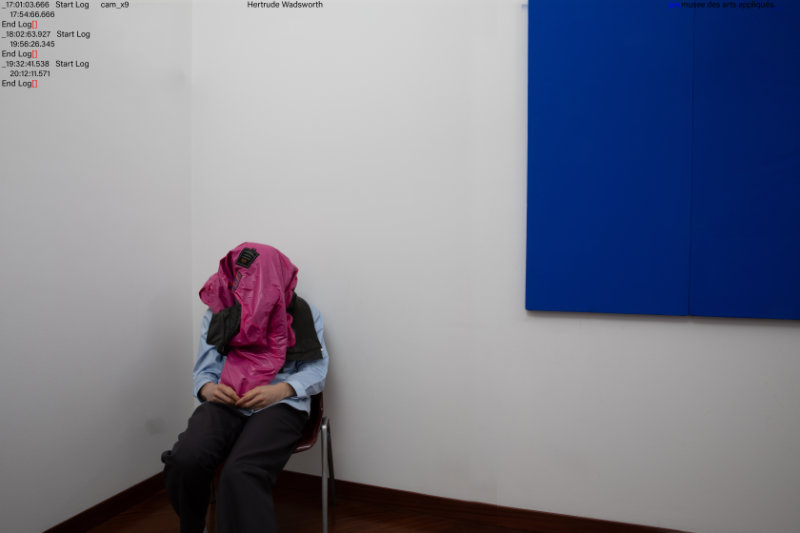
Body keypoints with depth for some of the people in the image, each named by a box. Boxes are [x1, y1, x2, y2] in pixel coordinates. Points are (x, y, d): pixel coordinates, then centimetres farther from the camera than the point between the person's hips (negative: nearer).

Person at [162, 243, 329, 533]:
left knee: (241, 474, -35)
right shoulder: (217, 314, 15)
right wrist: (208, 388, -11)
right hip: (225, 404, 3)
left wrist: (280, 390, -16)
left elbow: (317, 370, 3)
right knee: (183, 461, -28)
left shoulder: (304, 313, 7)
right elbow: (203, 370, 15)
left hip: (281, 404, -3)